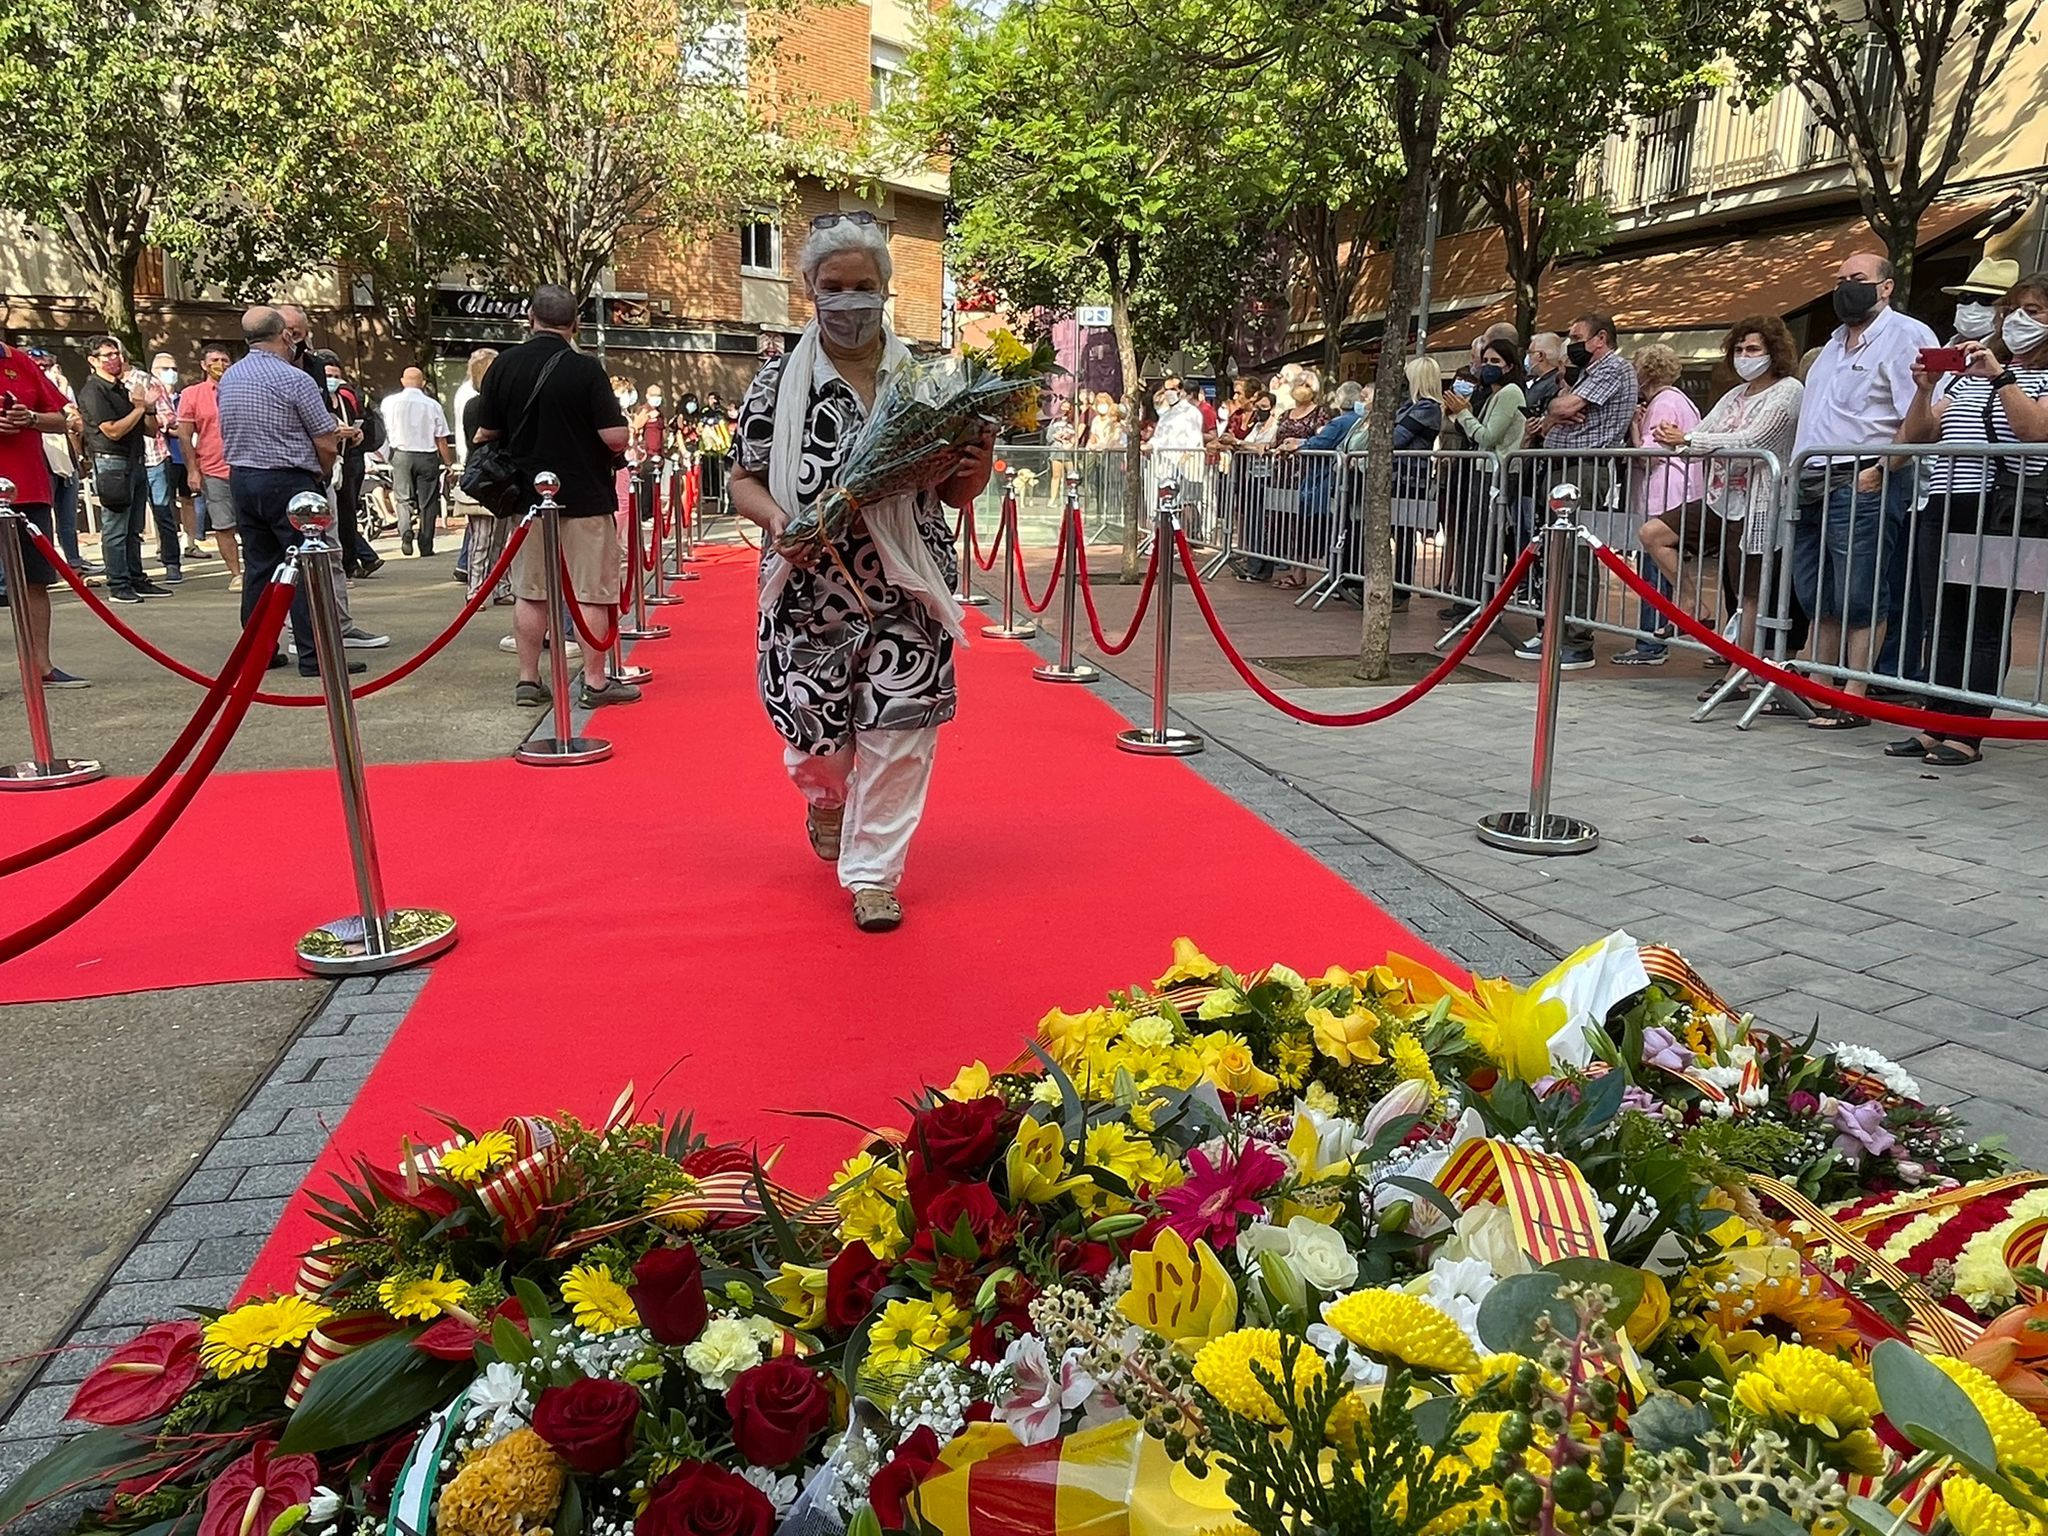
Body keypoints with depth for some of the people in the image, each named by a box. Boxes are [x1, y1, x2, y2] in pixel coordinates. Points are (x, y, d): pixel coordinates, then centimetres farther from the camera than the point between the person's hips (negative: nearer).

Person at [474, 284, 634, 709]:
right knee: (591, 593, 4)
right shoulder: (585, 368, -12)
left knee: (530, 593, 12)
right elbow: (616, 438, -17)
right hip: (585, 497, -4)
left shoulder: (503, 366, 0)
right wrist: (609, 455, 5)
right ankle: (594, 683, 7)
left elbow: (485, 434, 5)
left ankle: (528, 681, 16)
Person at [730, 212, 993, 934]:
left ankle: (872, 872, 17)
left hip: (904, 594, 1)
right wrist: (780, 520, -18)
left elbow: (952, 492, 9)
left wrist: (977, 469, -14)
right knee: (816, 736, 9)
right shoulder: (778, 383, 1)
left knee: (898, 733, -1)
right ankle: (827, 800, 46)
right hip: (809, 595, 0)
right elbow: (744, 481, 3)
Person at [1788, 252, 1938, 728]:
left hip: (1861, 484, -8)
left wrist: (1881, 470, -19)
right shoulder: (1836, 342, 24)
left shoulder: (1907, 335, -3)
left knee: (1858, 599, -7)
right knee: (1817, 596, 10)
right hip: (1812, 485, 9)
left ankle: (1854, 699, -4)